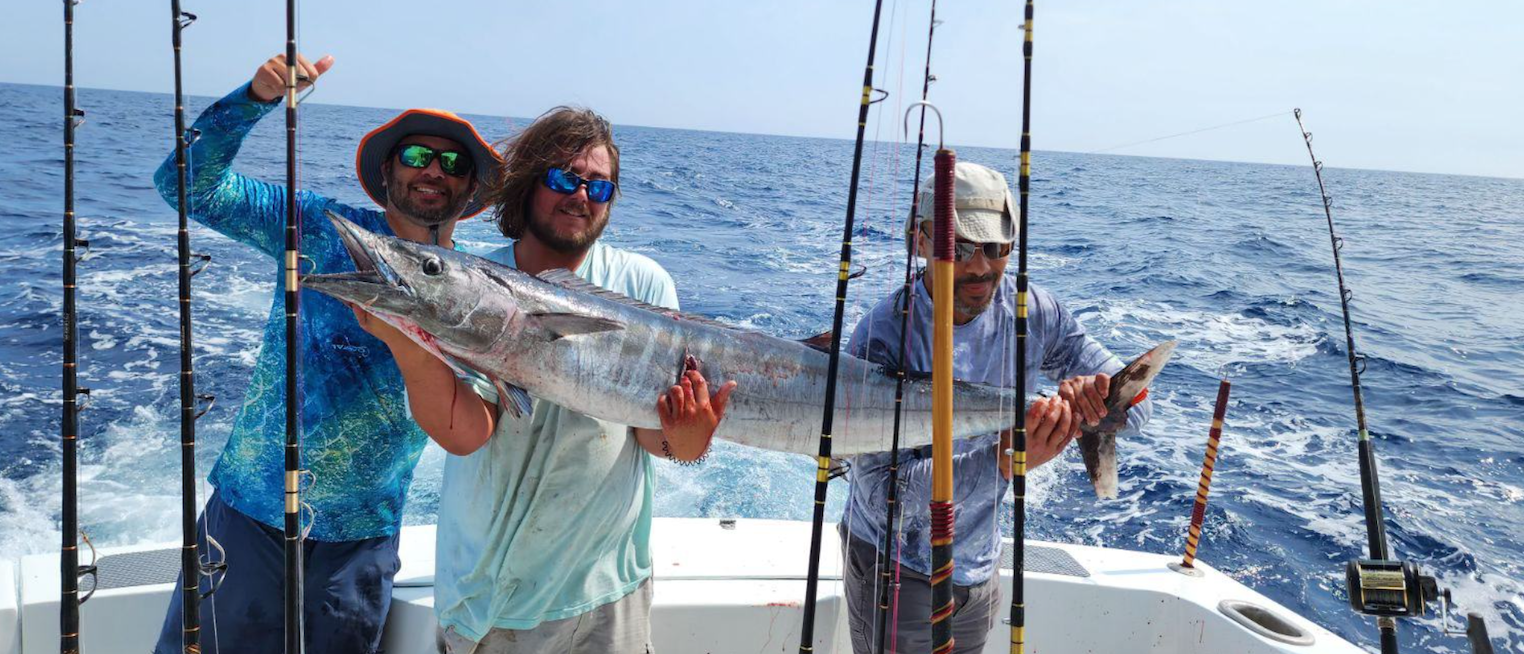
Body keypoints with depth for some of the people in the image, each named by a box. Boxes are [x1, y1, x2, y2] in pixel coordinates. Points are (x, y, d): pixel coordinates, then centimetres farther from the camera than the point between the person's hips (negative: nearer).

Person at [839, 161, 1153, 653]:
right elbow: (882, 492, -29)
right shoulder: (882, 339, -25)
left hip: (979, 570, 5)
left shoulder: (1031, 312, -11)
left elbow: (1137, 403, -7)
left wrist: (1100, 398, -31)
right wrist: (1004, 460, -39)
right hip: (895, 571, -4)